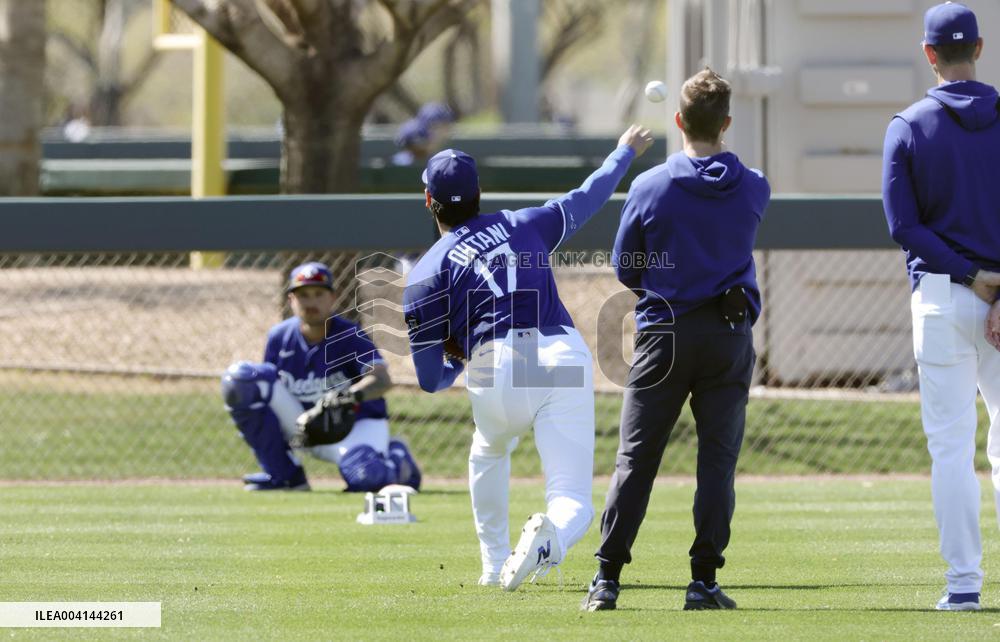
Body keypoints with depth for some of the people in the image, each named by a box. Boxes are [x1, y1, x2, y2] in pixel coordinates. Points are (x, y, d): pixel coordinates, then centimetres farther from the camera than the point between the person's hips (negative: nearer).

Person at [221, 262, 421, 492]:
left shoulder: (350, 337, -17)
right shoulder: (279, 337, -5)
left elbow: (383, 379, -33)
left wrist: (353, 395, -54)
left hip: (357, 424, -4)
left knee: (362, 476, -40)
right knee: (239, 378, -16)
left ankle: (395, 459, 4)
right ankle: (283, 475, -8)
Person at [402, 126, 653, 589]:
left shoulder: (425, 276, 12)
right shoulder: (523, 225, 21)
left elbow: (430, 379, 11)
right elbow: (587, 198, 39)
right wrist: (625, 152, 58)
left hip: (497, 369, -1)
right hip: (567, 357, 1)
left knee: (489, 452, 36)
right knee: (573, 501, -3)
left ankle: (495, 565, 37)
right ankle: (551, 537, -39)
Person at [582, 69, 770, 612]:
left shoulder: (649, 188, -8)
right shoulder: (754, 189, -3)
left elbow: (625, 270, 1)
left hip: (663, 337, -1)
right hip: (730, 337, 1)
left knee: (635, 458, 4)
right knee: (718, 458, 3)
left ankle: (607, 579, 0)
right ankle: (704, 581, -1)